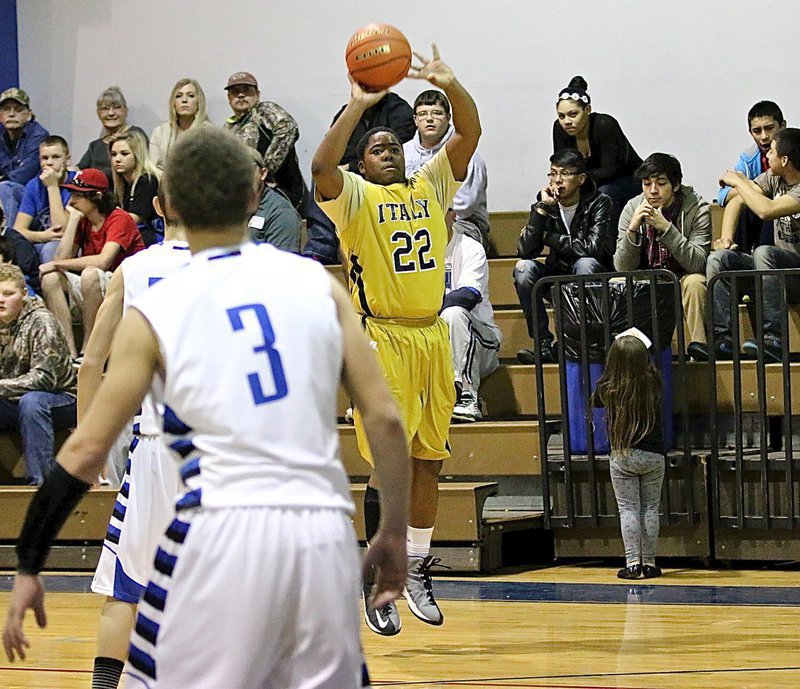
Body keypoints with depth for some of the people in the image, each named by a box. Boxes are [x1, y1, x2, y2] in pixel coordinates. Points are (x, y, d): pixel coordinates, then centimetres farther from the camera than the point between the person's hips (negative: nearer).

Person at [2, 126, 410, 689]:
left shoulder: (154, 312, 4)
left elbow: (85, 452, 3)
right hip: (324, 534, 3)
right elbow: (385, 418, 6)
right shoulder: (316, 282, 9)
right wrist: (395, 533, 16)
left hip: (224, 530, -3)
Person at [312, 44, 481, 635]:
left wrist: (451, 85, -13)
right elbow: (322, 166, -23)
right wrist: (357, 107, -26)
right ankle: (378, 581, -1)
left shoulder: (431, 186, 12)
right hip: (383, 339, -5)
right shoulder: (355, 197, -2)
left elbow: (470, 134, 3)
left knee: (428, 462, 11)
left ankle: (418, 569, 22)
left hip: (432, 336, 5)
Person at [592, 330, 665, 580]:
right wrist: (639, 355, 26)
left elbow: (595, 401, 13)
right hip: (653, 456, 1)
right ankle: (649, 562, 12)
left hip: (622, 456, -1)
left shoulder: (607, 389, -11)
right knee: (650, 509, 10)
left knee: (628, 509, 4)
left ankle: (632, 563, -2)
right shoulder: (653, 384, -10)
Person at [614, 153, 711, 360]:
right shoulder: (632, 209, -7)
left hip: (684, 278, -2)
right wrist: (632, 229, -28)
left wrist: (666, 228, -35)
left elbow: (696, 263, -25)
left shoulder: (697, 209, -14)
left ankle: (699, 342, -27)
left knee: (694, 282, -35)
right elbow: (622, 267, -11)